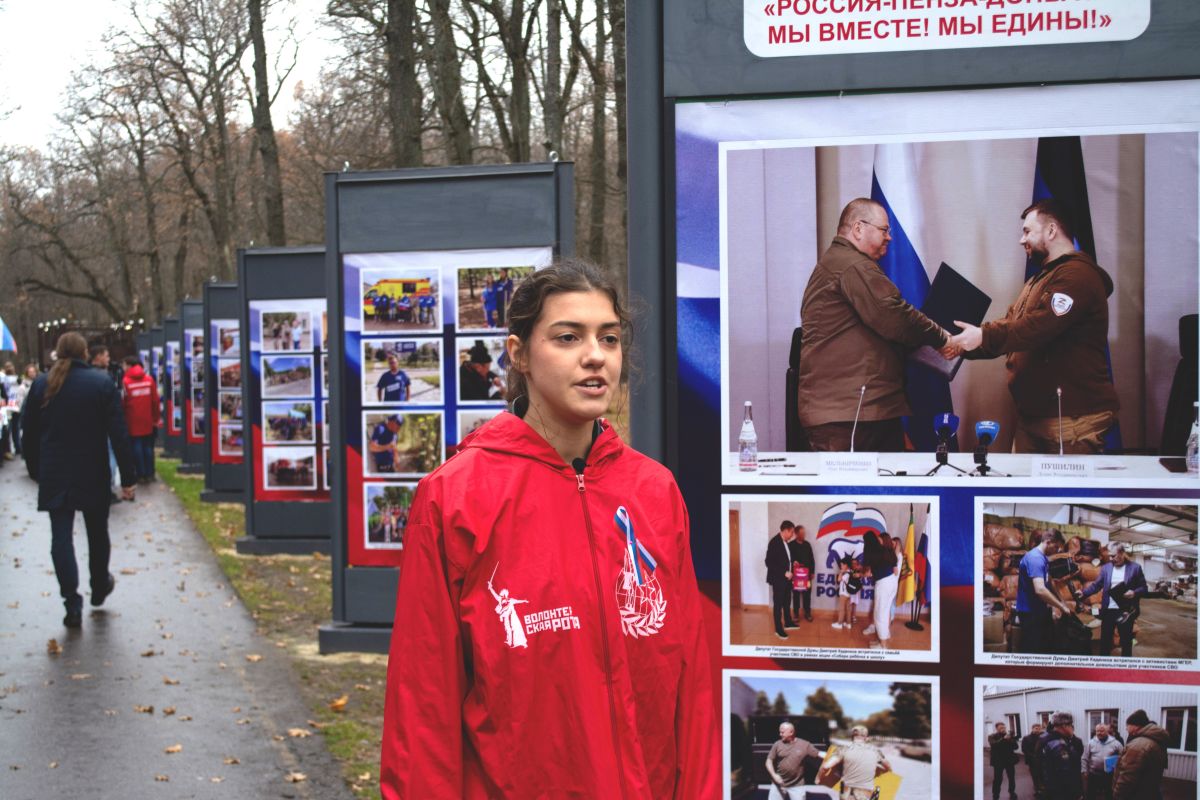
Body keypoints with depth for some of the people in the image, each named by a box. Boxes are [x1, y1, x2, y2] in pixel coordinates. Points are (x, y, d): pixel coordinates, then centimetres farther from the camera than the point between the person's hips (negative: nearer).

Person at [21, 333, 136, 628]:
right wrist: (127, 477, -7)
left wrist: (35, 471, 18)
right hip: (93, 476, -1)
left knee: (61, 536, 0)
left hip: (54, 476, 1)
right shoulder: (102, 383, -6)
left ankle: (72, 603, -9)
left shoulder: (41, 385, 1)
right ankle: (99, 587, 34)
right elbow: (118, 434, -10)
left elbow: (29, 434, 7)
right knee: (97, 532, 18)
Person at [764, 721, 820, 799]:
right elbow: (769, 761, 2)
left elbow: (819, 754, 0)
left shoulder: (805, 745, -3)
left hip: (797, 786, -1)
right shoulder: (777, 745, -1)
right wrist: (774, 775, -13)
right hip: (779, 784, 1)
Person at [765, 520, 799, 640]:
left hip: (786, 578, 9)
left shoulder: (784, 542, 6)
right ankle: (779, 629, 9)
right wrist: (784, 573, -23)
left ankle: (788, 622, 37)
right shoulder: (774, 542, -21)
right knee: (778, 604, 1)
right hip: (778, 579, -9)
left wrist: (792, 564, 4)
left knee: (787, 602, 22)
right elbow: (768, 562, -24)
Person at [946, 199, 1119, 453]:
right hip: (1033, 414, 10)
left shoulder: (1077, 274, -12)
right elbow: (1011, 326, 17)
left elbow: (1039, 327, -24)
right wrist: (966, 344, 2)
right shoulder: (1039, 280, 24)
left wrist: (984, 336, -21)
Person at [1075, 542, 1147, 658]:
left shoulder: (1135, 568, -2)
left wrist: (1134, 593, -21)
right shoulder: (1106, 568, 5)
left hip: (1126, 611, -2)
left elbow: (1144, 588, -1)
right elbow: (1096, 585, 3)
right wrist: (1083, 593, -12)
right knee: (1105, 640, 9)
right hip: (1108, 610, 2)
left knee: (1126, 641, 9)